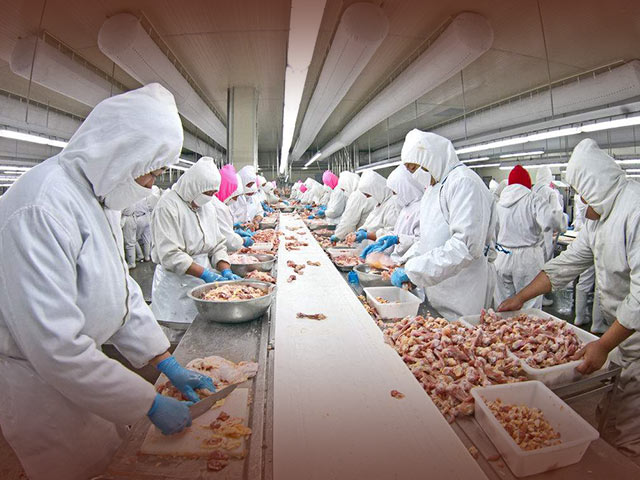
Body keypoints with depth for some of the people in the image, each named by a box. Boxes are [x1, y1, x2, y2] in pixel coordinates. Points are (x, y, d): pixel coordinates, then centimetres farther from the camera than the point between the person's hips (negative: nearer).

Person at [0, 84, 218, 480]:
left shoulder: (101, 193, 2)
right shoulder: (43, 208, -29)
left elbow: (120, 287, 5)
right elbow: (54, 346, -30)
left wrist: (167, 363, 3)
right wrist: (152, 404, -22)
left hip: (77, 364, 8)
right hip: (38, 379, -8)